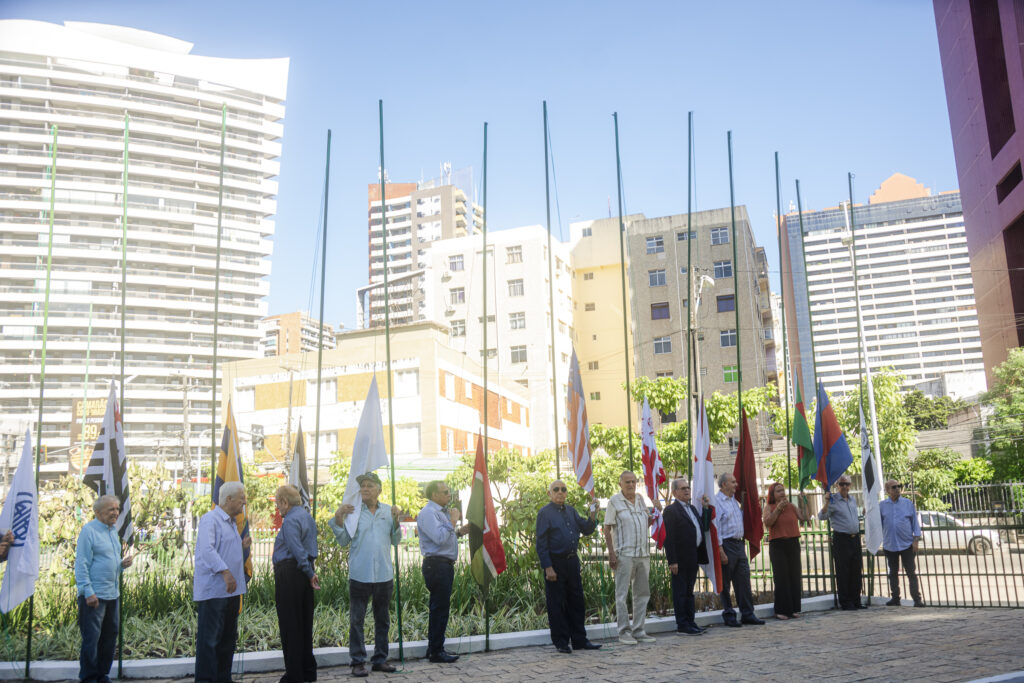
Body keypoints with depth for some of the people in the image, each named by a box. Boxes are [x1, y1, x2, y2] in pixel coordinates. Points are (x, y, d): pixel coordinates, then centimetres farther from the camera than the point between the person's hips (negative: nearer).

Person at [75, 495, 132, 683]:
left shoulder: (113, 531, 15)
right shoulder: (89, 530, -10)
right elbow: (81, 564, -14)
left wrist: (122, 565, 3)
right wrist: (88, 592, -18)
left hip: (112, 594, 8)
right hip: (94, 596, -8)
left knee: (110, 636, 12)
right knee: (91, 638, -2)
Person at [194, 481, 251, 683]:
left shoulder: (231, 523, 18)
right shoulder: (210, 519, -11)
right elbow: (207, 550, -25)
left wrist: (242, 546, 12)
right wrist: (225, 572, -31)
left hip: (231, 590, 10)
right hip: (212, 590, -9)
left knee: (228, 638, 14)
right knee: (209, 639, -4)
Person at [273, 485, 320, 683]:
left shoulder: (290, 521, -14)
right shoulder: (307, 516, 16)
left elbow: (298, 551, -20)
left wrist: (310, 574, -14)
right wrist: (310, 572, 16)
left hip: (289, 574, -9)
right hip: (304, 572, 9)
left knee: (290, 625, -2)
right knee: (305, 623, 14)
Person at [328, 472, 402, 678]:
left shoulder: (388, 511, 8)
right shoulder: (352, 511, 0)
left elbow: (396, 541, 8)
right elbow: (343, 541, -1)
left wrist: (396, 520, -6)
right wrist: (338, 519, -12)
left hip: (384, 575, 3)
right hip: (360, 574, -3)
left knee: (383, 619, 12)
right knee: (356, 620, 0)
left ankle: (380, 659, 22)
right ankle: (358, 662, 9)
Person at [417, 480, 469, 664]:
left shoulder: (442, 512, 18)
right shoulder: (428, 513, -14)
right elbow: (439, 537, -25)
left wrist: (459, 532, 11)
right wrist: (453, 521, -16)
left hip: (445, 565, 10)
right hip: (436, 564, -10)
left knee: (439, 608, 14)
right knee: (440, 608, -7)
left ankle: (435, 648, 22)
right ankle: (436, 652, 0)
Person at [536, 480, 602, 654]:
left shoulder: (571, 511, 12)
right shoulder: (544, 513, -7)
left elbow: (586, 530, 11)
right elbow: (541, 543, -10)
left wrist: (593, 516, -8)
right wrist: (548, 567, -16)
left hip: (572, 561, 6)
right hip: (555, 563, -6)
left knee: (576, 601, 11)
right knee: (557, 604, 2)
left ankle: (579, 640, 21)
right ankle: (561, 643, 13)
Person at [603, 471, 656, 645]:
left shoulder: (640, 499, 14)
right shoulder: (614, 501, -4)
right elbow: (607, 528, -6)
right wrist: (611, 553, -14)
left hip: (643, 553, 6)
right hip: (624, 554, -6)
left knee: (643, 593, 9)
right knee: (622, 594, -3)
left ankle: (638, 630, 17)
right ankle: (624, 632, 4)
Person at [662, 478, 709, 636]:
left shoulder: (692, 508, 16)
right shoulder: (671, 510, -11)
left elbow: (705, 527, 15)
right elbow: (669, 538, -16)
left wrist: (707, 508, 7)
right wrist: (672, 561, -20)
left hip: (693, 558, 9)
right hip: (681, 559, -9)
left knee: (689, 592, 16)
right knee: (680, 592, 0)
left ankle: (690, 622, 24)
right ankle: (682, 626, 5)